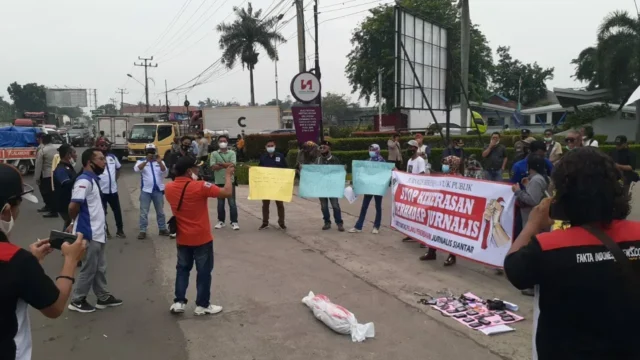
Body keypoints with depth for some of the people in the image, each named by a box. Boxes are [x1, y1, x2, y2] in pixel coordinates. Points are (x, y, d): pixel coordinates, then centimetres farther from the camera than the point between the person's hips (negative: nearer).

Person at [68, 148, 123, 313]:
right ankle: (77, 301, 18)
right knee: (89, 269, 3)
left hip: (97, 232, 9)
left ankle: (103, 297, 29)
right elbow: (73, 206, -27)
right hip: (89, 234, -9)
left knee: (100, 268, 17)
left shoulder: (92, 180, 11)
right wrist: (75, 222, -9)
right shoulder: (84, 181, -20)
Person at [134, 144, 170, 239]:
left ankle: (162, 229, 23)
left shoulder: (160, 162, 6)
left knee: (160, 211, 12)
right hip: (146, 190, -2)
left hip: (158, 190, 2)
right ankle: (143, 231, 7)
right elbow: (137, 169, -19)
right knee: (144, 212, 1)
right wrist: (146, 161, -32)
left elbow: (164, 172, -11)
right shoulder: (141, 162, 2)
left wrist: (159, 162, -27)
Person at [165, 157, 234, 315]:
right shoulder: (200, 187, -22)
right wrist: (228, 175, -8)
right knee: (204, 271, 9)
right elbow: (227, 192, -22)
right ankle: (202, 305, 17)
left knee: (182, 269, 21)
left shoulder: (169, 188, -4)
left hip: (182, 239, 5)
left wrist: (193, 179, 15)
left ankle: (179, 302, 21)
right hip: (202, 238, -5)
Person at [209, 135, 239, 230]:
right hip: (219, 182, 1)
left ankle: (234, 222, 4)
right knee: (220, 203, 10)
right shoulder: (214, 154, 3)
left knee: (232, 202, 0)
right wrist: (227, 165, -16)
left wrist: (220, 163, -15)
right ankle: (221, 221, 20)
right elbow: (213, 167, -10)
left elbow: (233, 165, -13)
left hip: (230, 181, -1)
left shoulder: (232, 153, 2)